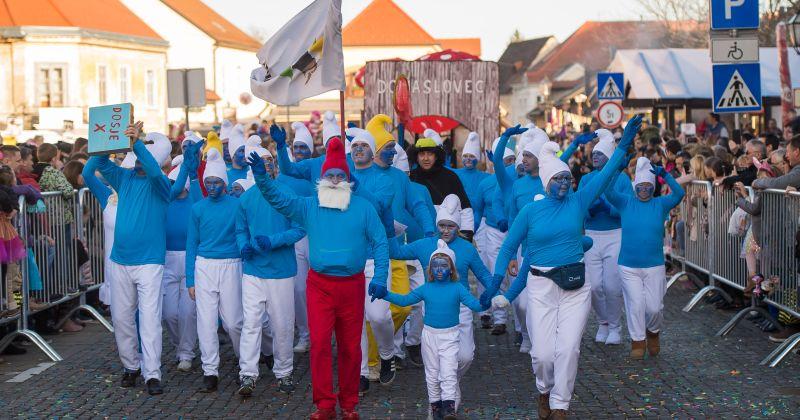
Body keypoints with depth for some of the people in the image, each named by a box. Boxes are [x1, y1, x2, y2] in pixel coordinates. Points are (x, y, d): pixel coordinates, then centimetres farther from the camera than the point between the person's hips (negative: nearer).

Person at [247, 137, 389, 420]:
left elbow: (380, 242, 3)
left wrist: (380, 277, -6)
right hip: (319, 285, 0)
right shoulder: (308, 206, 6)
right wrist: (261, 176, -23)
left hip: (352, 284, 0)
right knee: (319, 343, -7)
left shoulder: (363, 207, 4)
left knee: (350, 346, 7)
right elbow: (277, 198, -5)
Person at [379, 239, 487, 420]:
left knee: (449, 373, -9)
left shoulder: (457, 288, -5)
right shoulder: (426, 289, 1)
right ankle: (435, 404, 21)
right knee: (432, 373, 10)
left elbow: (473, 304, -14)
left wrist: (484, 303, -35)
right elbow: (404, 300, 6)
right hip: (430, 335, 3)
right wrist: (385, 294, -5)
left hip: (450, 336, -3)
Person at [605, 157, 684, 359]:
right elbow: (608, 191, -13)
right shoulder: (626, 202, 1)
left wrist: (665, 175, -25)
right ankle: (637, 341, 17)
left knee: (654, 307, 2)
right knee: (635, 305, 2)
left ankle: (653, 332, 32)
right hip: (628, 266, 0)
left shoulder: (660, 204, 3)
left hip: (654, 266, 0)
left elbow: (679, 194, -12)